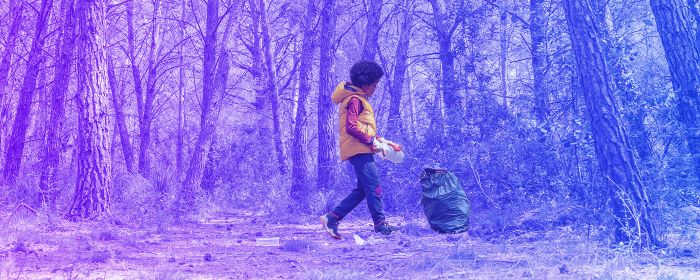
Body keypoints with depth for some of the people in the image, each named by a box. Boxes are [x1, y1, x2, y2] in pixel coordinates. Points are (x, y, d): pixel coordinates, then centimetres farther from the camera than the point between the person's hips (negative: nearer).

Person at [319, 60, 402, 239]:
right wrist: (372, 141, -18)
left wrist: (381, 141, 16)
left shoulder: (359, 99, 23)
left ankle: (332, 218, 9)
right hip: (358, 149, -11)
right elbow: (351, 128, -21)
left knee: (363, 189, 10)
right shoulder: (355, 100, -10)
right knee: (373, 186, -10)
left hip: (362, 150, 11)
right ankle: (380, 224, -6)